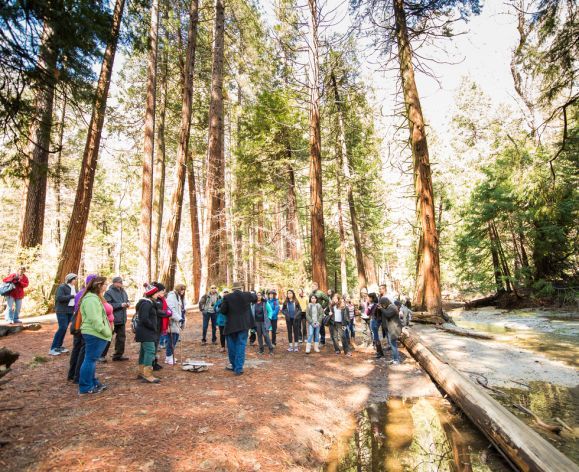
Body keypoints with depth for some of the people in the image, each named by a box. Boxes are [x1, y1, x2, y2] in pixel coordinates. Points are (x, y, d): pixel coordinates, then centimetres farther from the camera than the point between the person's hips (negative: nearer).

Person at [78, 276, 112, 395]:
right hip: (95, 334, -11)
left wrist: (107, 331, 17)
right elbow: (95, 320, -24)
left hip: (94, 333, 11)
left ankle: (93, 383, 28)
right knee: (90, 360, -2)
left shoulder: (94, 297, 16)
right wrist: (106, 332, -17)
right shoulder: (91, 299, -19)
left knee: (91, 360, 18)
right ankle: (85, 388, 7)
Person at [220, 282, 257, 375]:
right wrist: (253, 293, 39)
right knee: (241, 346, 4)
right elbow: (255, 298, 17)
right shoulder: (247, 295, -4)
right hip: (244, 325, 0)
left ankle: (233, 365, 30)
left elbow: (223, 310, -5)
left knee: (232, 345, 16)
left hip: (231, 325, 0)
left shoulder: (227, 297, -8)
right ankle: (239, 368, 3)